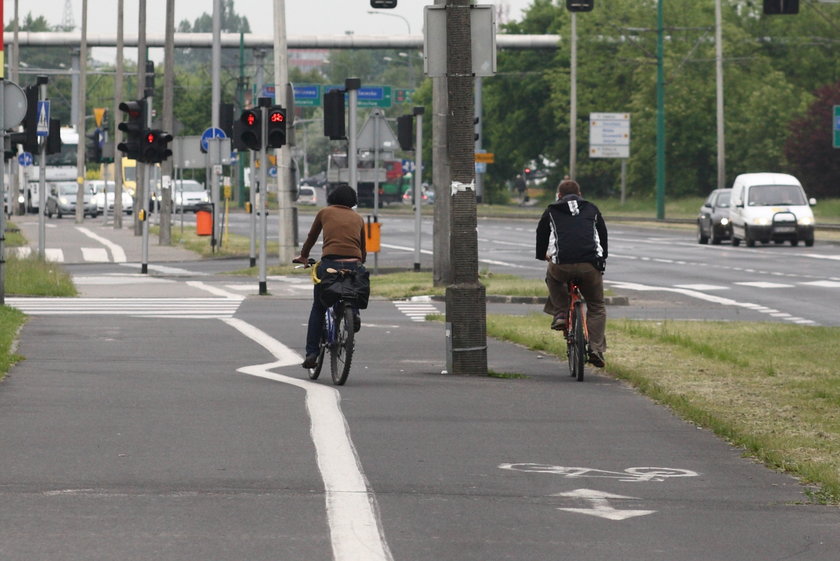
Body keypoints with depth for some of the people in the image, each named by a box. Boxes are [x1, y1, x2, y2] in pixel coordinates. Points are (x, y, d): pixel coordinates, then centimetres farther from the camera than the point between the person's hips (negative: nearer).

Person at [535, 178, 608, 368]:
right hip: (590, 266, 1)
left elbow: (541, 235, 31)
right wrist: (602, 258, 50)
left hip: (562, 265, -1)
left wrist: (542, 255, 51)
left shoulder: (551, 212, 20)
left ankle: (560, 313, 21)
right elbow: (603, 235, 33)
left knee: (553, 276, 36)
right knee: (596, 307, 17)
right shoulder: (592, 210, 24)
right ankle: (596, 349, 5)